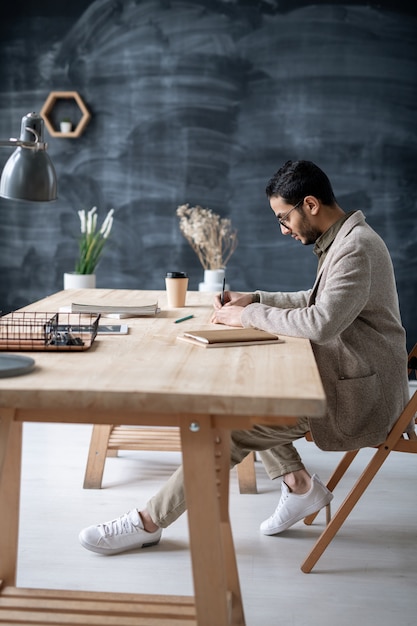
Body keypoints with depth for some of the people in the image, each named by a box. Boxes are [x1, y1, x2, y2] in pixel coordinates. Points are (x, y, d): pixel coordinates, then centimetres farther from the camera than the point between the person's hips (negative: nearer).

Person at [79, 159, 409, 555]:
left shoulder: (356, 247, -20)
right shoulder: (341, 239, 12)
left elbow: (321, 324, -31)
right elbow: (315, 301, 24)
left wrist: (249, 315, -18)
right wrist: (255, 299, 11)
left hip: (358, 392, -10)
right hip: (343, 371, 10)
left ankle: (149, 522, -5)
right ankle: (298, 484, 9)